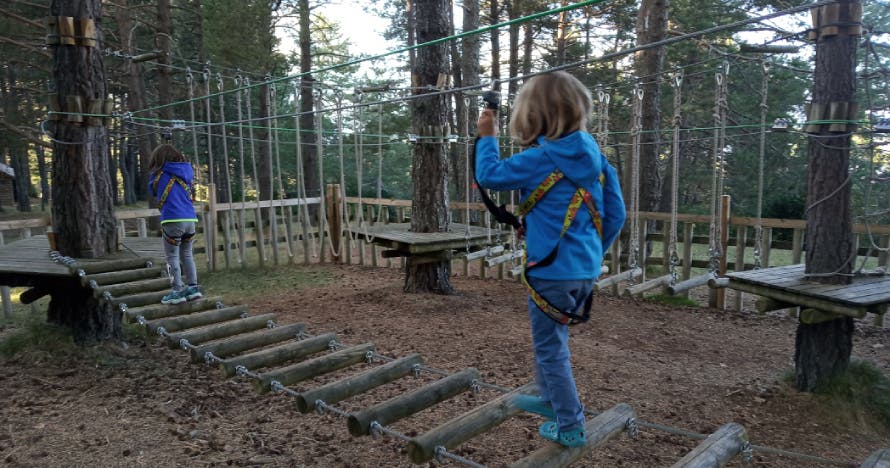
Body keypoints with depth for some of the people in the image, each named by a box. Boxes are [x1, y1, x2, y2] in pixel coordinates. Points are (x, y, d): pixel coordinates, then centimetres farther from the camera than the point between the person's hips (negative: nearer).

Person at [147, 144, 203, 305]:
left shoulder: (160, 174, 0)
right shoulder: (186, 172, 10)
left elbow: (152, 190, 19)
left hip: (173, 220, -5)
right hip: (190, 219, 5)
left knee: (172, 257, 3)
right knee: (187, 255, 15)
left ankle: (177, 292, 3)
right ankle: (193, 287, 13)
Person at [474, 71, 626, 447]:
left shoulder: (541, 159, -16)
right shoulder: (594, 157, 4)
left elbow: (489, 176, -6)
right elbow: (615, 215, 7)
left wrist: (487, 137, 7)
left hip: (552, 270, -8)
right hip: (585, 268, 8)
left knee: (551, 349, 8)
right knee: (551, 340, 26)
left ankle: (570, 427, 19)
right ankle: (550, 398, 44)